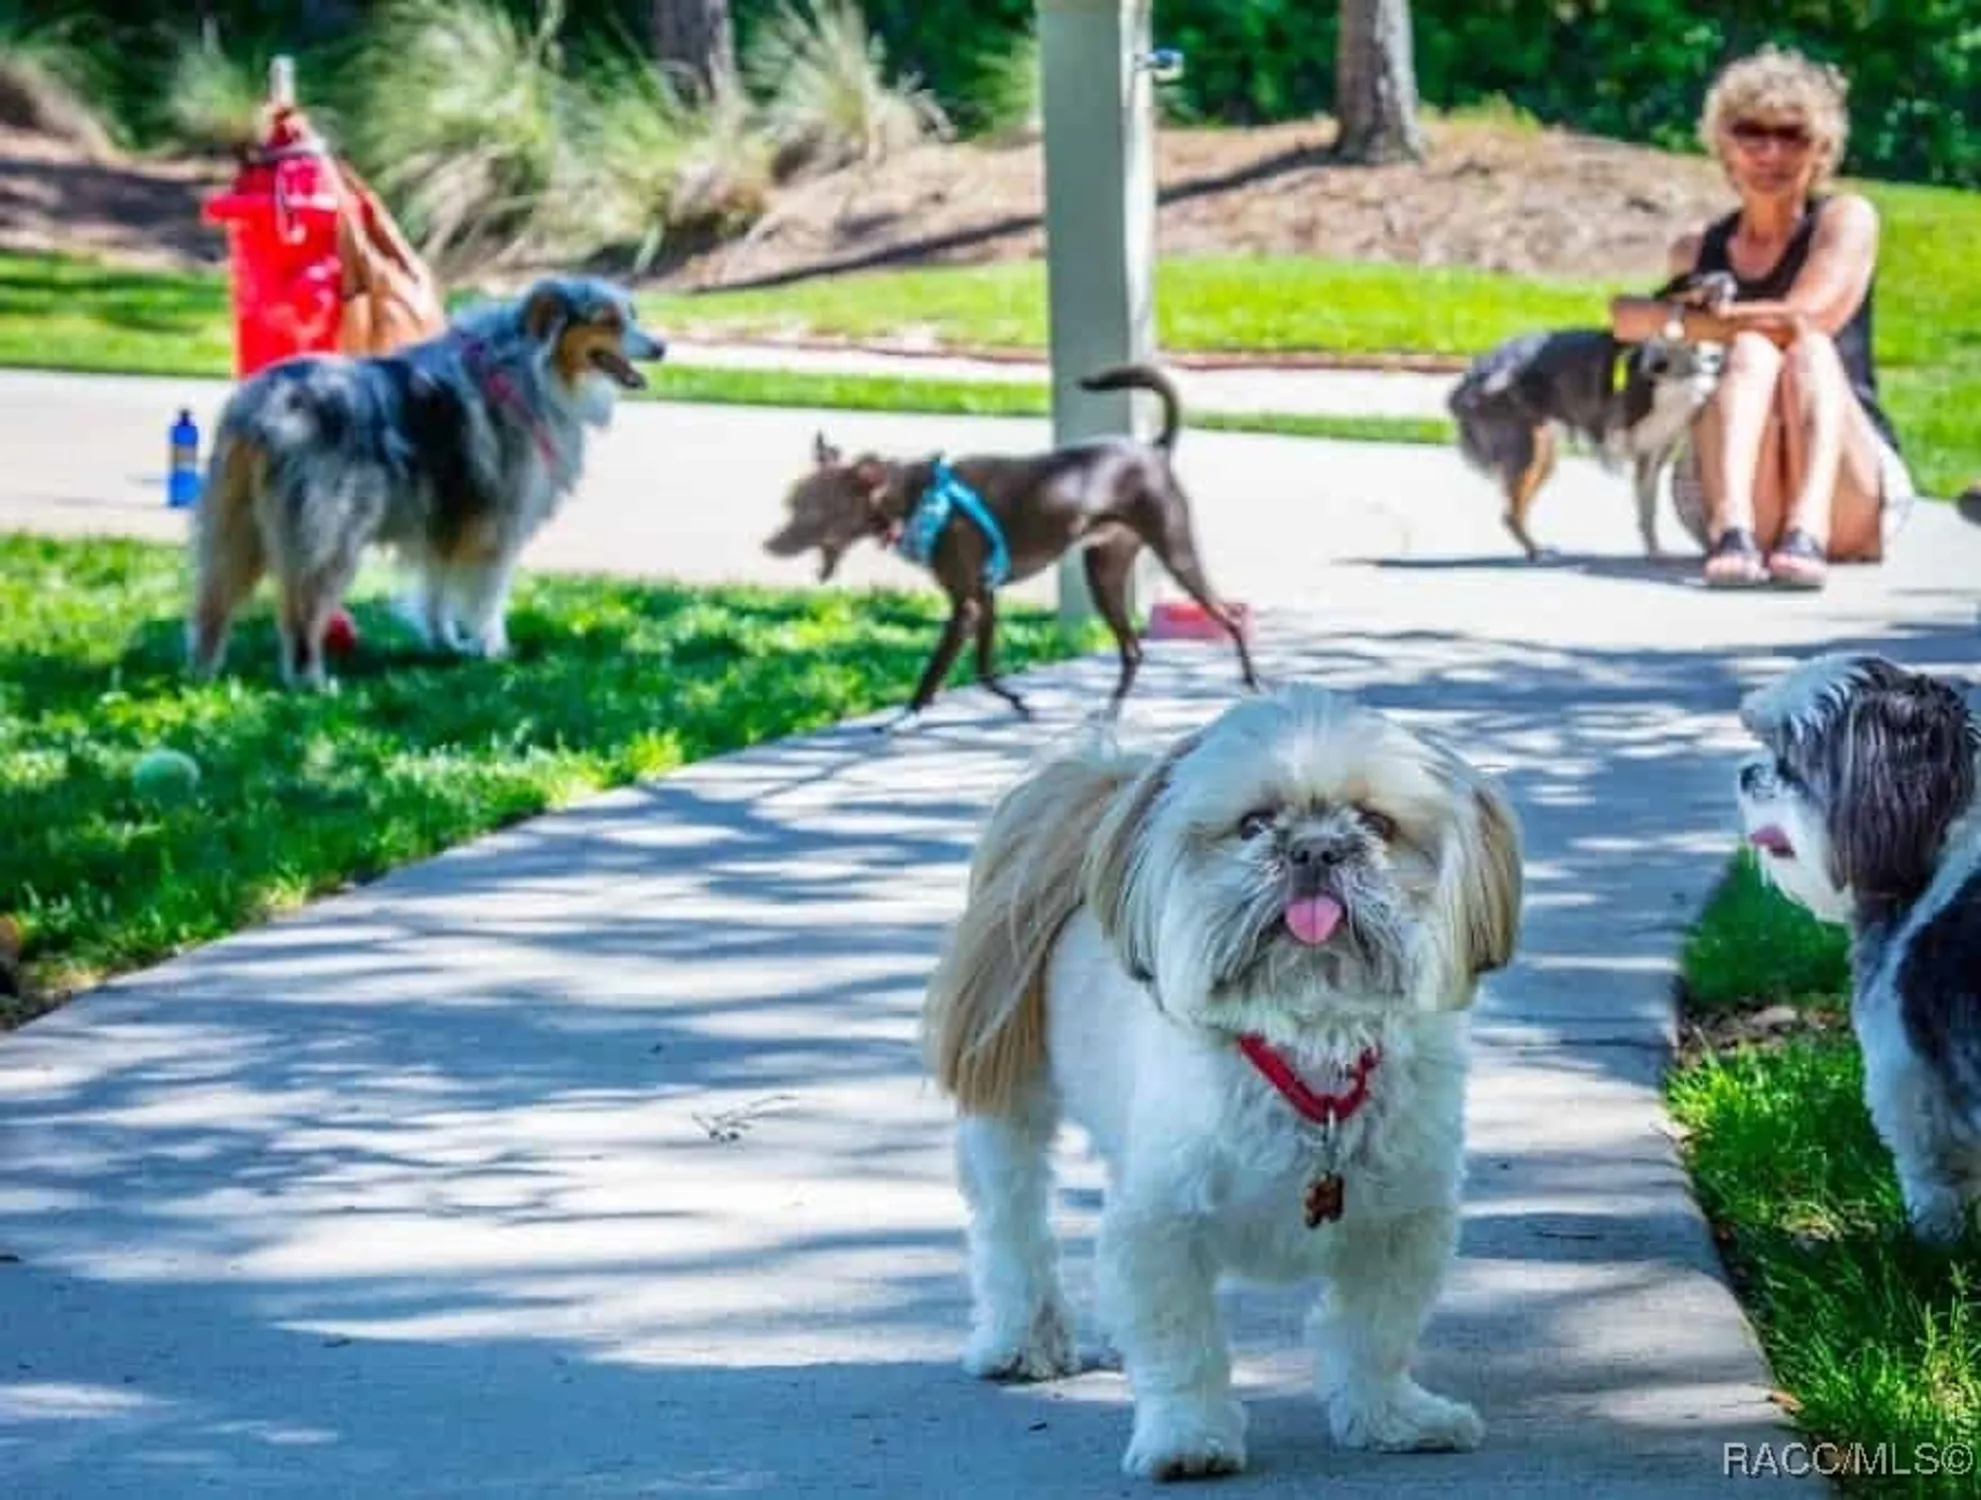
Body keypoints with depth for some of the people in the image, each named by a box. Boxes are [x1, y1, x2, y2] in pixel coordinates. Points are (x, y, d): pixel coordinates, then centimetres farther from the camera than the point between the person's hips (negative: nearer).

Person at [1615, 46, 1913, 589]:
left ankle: (1807, 530, -50)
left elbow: (1806, 319, -15)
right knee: (1751, 350, -22)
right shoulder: (1696, 251, 13)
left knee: (1810, 350, -25)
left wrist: (1666, 321, -10)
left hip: (1850, 502, -2)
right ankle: (1732, 532, -47)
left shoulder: (1846, 219, 3)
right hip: (1725, 492, 2)